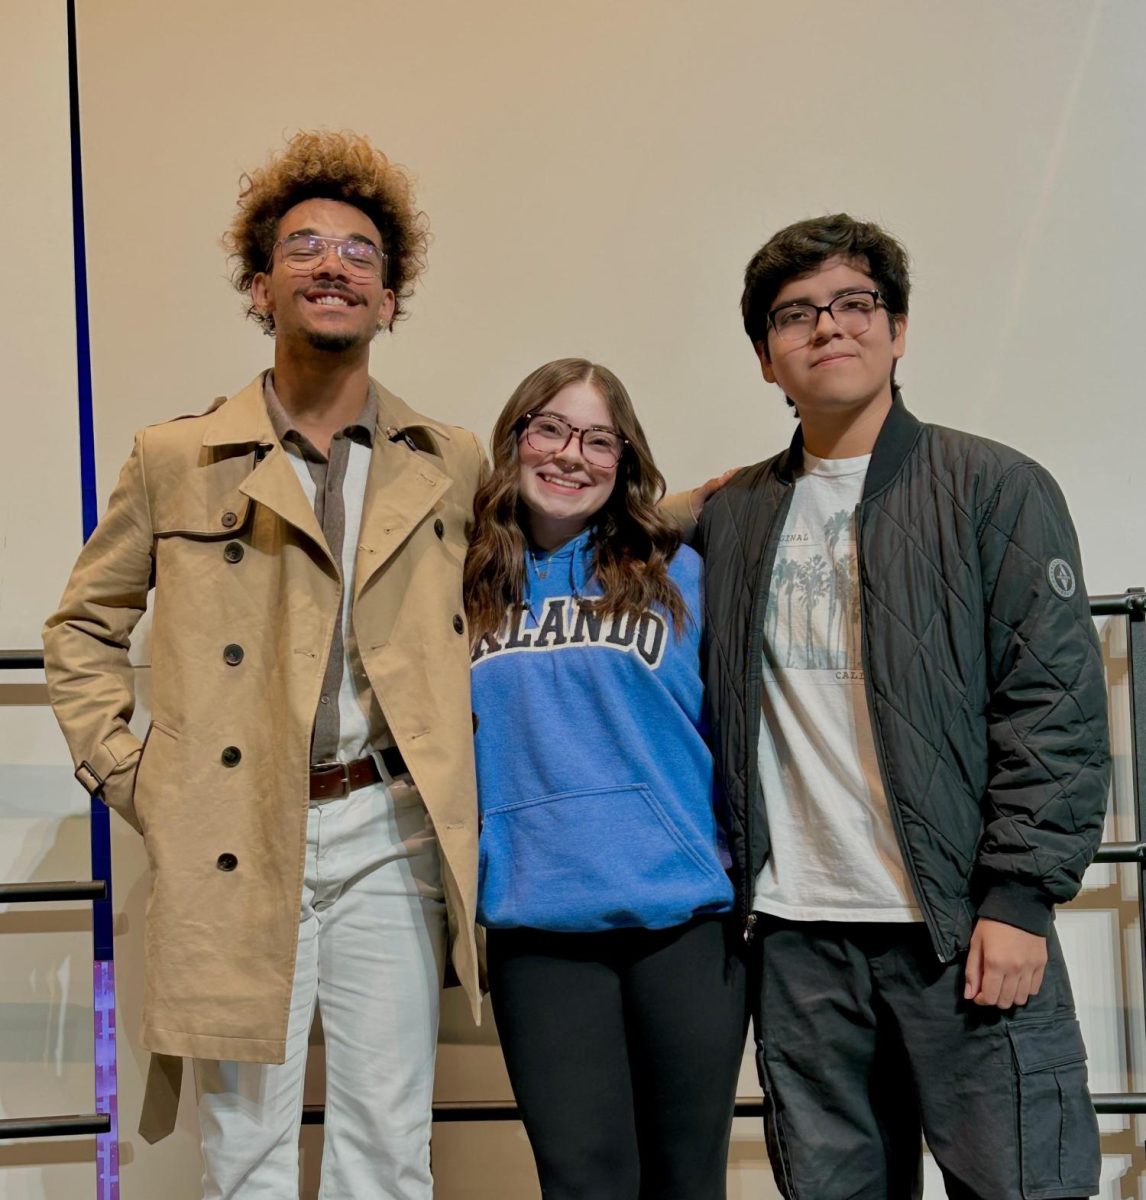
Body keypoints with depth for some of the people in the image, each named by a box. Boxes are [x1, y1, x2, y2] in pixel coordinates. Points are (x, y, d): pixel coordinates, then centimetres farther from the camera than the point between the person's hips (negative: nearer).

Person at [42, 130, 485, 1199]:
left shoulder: (451, 466, 7)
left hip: (390, 831, 2)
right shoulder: (175, 459, 3)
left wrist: (464, 782, 8)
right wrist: (122, 772, 3)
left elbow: (481, 629, 19)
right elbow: (82, 626, 13)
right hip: (235, 841, -1)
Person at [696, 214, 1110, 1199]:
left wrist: (1020, 897, -11)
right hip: (795, 935, 4)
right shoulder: (731, 517, 13)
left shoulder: (995, 489, 1)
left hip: (966, 927, -3)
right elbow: (709, 706, 16)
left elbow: (1056, 706, -5)